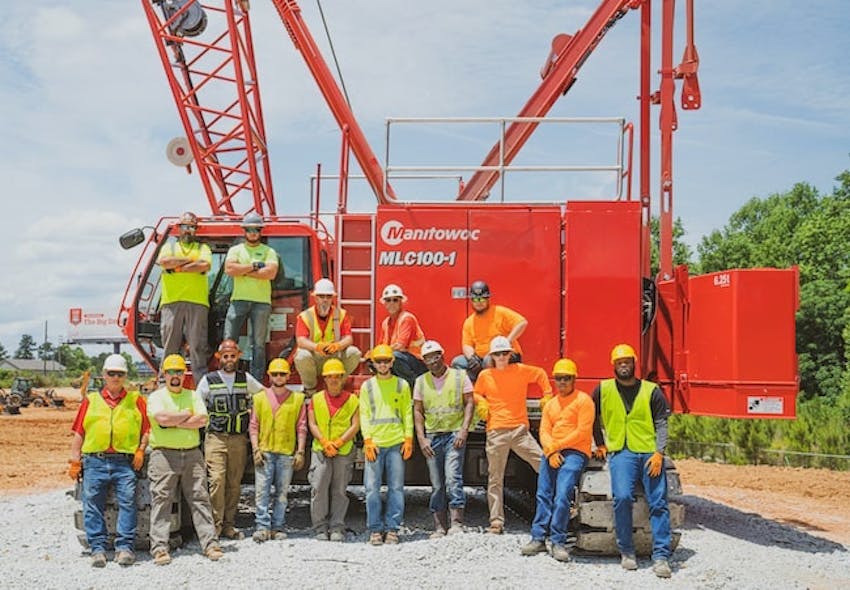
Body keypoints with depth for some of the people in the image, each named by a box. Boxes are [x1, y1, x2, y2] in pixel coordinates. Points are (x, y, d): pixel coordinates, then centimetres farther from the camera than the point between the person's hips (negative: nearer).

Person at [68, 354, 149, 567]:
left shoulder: (136, 400, 14)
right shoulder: (91, 400, 17)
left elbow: (147, 429, 10)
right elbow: (79, 433, 14)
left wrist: (141, 450, -4)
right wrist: (75, 461, 7)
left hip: (125, 462, -1)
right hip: (94, 461, 2)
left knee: (127, 502, -11)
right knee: (92, 504, -2)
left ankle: (125, 547, -6)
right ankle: (98, 548, 3)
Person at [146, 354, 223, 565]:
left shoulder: (193, 396, 15)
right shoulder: (156, 397, 6)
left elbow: (202, 420, -1)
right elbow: (162, 418, -15)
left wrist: (175, 422, -8)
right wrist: (187, 414, -2)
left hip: (192, 454, 3)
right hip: (164, 454, -3)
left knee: (200, 499, 1)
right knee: (161, 501, -4)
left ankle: (210, 544, 1)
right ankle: (159, 548, -3)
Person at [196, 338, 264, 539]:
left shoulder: (246, 379, 9)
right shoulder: (208, 380, 4)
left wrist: (253, 411, 12)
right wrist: (205, 422, 2)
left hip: (239, 439, 2)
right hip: (216, 438, -2)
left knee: (234, 483, 4)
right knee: (217, 480, -13)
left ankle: (228, 525, 11)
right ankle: (215, 524, -8)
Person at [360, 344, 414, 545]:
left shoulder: (402, 385, 10)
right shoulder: (367, 386, 11)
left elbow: (407, 413, 9)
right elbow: (364, 414, 7)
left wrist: (408, 439, -1)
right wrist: (368, 440, -4)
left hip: (397, 443, 0)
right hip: (374, 444, 0)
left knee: (396, 487, 0)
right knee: (372, 488, -2)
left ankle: (392, 528, 6)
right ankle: (375, 529, 5)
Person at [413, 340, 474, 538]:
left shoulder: (459, 375, 4)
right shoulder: (421, 381, 11)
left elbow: (469, 403, 1)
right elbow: (417, 411, 10)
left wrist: (464, 429, -10)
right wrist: (421, 438, 0)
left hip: (454, 434, -3)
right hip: (432, 436, 3)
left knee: (453, 478, -16)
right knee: (436, 484, 4)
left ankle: (457, 523, -13)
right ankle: (440, 527, 8)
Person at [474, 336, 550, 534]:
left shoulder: (521, 370, 6)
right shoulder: (485, 376, 7)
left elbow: (540, 374, 22)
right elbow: (476, 394, 22)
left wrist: (547, 395, 17)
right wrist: (481, 404, 3)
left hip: (520, 429, 0)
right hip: (496, 433, 0)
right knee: (495, 479, 3)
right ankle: (496, 521, 8)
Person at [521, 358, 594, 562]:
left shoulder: (583, 400, 1)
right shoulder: (550, 405, 21)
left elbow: (582, 432, -8)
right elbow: (544, 431, 11)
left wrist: (557, 446, -8)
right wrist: (551, 451, -8)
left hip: (574, 453, -6)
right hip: (550, 454, 6)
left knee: (562, 496, -18)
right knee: (543, 495, -1)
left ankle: (558, 541, -15)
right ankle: (539, 538, 1)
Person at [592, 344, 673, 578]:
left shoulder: (652, 391, 6)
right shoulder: (603, 390, 9)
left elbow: (661, 424, 4)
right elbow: (592, 418, 21)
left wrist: (659, 453, -7)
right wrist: (600, 444, 14)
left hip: (650, 453, 1)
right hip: (620, 452, -1)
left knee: (658, 503, -9)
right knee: (622, 497, -21)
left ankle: (661, 557, -4)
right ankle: (626, 552, -7)